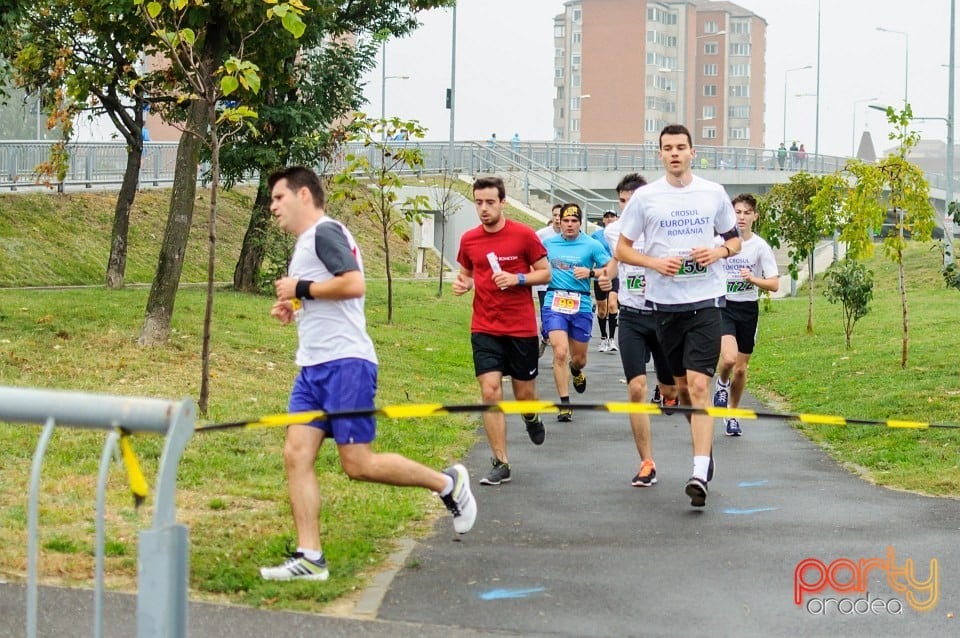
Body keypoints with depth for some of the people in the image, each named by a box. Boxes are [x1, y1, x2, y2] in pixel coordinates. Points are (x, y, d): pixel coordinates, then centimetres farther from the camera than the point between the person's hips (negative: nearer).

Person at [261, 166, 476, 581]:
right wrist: (293, 310, 15)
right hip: (313, 369, 10)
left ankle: (447, 483, 10)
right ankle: (309, 558, -2)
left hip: (345, 364, -10)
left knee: (357, 464, -9)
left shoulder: (324, 231, -9)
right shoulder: (306, 241, 22)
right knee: (296, 454, -2)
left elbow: (354, 283, -22)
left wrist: (300, 288, -13)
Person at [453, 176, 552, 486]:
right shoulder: (469, 239, 3)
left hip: (522, 328, -2)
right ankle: (501, 464, -2)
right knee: (490, 391, -9)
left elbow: (545, 273, -1)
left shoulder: (524, 235, -7)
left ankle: (531, 418, 46)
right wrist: (463, 282, -4)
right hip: (484, 329, 2)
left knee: (524, 393, 7)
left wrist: (518, 278, -17)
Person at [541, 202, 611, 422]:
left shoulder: (592, 245, -1)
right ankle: (564, 404, -9)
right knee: (560, 352, -16)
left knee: (579, 358, 12)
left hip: (581, 305, 0)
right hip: (554, 304, 0)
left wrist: (591, 272, -16)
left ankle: (575, 371, 52)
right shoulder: (548, 243, 7)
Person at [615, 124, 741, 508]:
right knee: (682, 388, 11)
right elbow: (621, 249, 6)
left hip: (706, 301, -2)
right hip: (665, 303, 2)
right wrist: (655, 262, -11)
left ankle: (700, 473, -19)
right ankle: (705, 445, 35)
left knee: (699, 386, -14)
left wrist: (718, 252, -8)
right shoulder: (645, 197, 2)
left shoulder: (713, 193, 4)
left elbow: (734, 241, 15)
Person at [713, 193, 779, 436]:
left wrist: (753, 279, -25)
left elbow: (774, 284, -8)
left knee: (741, 368, 7)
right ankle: (722, 382, 12)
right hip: (723, 307, -1)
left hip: (748, 309, 1)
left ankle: (732, 415, 27)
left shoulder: (761, 247, -5)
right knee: (729, 358, -23)